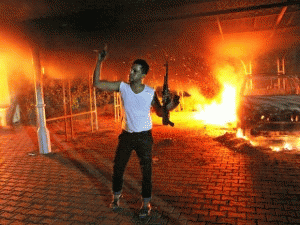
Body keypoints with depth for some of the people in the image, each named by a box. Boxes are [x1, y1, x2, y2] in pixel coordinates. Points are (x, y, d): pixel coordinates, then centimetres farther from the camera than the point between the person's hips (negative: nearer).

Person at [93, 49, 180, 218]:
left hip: (144, 136, -2)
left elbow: (159, 112, 3)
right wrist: (99, 62, -16)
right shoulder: (122, 87, -7)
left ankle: (146, 204, 27)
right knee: (118, 167, 14)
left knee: (146, 171, 6)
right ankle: (116, 197, 39)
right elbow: (97, 84, -7)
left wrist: (171, 106, -17)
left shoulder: (151, 92, -9)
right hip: (126, 135, 2)